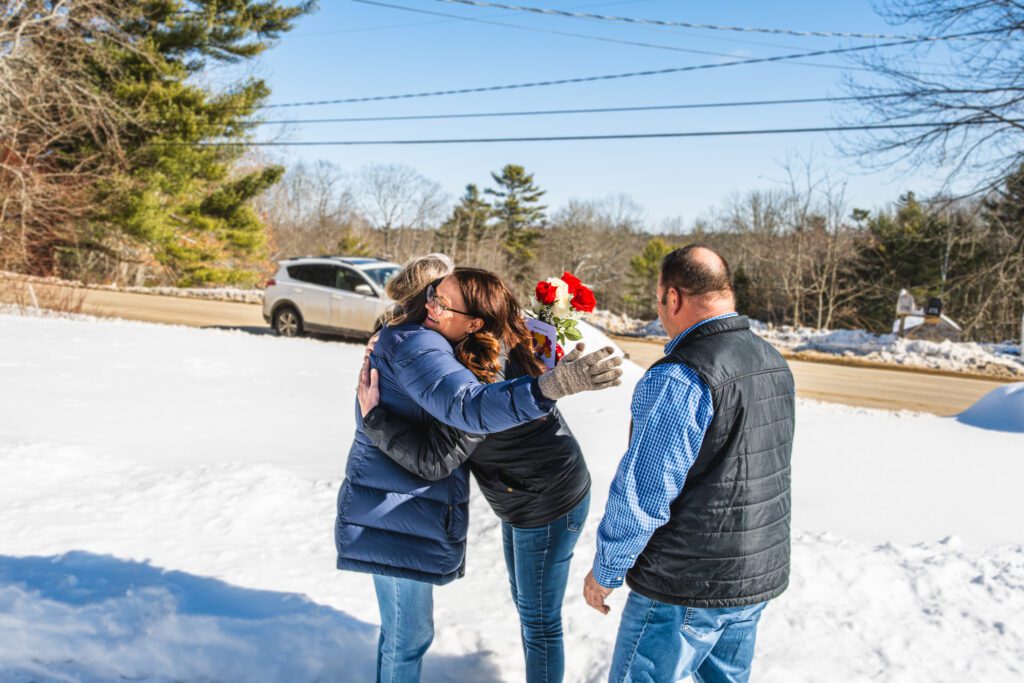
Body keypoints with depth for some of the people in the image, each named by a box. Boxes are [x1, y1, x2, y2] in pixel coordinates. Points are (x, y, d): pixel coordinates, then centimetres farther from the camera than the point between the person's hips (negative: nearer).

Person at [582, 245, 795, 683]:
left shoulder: (678, 380, -24)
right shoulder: (774, 364, 4)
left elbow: (642, 495, -22)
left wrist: (605, 570, -9)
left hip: (687, 587, -8)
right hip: (762, 573, 8)